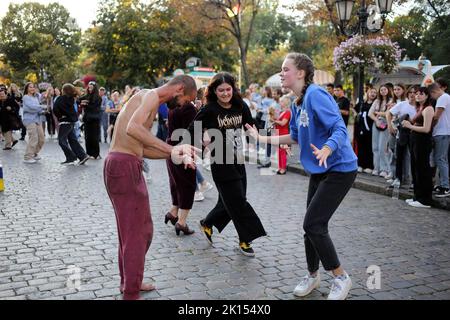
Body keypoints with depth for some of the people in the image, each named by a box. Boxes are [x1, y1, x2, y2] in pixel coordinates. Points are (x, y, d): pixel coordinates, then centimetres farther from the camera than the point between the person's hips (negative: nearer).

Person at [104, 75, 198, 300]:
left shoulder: (148, 98, 21)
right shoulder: (152, 95, -9)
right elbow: (132, 128, -28)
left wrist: (175, 155, 10)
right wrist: (171, 149, -26)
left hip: (130, 167, 10)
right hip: (123, 166, -10)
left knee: (142, 229, 19)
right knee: (135, 233, -3)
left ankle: (129, 281, 34)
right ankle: (131, 294, 7)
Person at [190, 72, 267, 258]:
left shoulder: (240, 106, 2)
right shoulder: (209, 110, -11)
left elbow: (251, 126, 13)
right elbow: (192, 129, -5)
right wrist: (203, 139, -22)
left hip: (238, 161, 6)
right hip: (221, 163, -6)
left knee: (229, 201, 14)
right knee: (237, 202, -3)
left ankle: (207, 223, 38)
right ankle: (245, 240, 11)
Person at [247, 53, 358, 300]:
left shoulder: (315, 95, -21)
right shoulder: (297, 104, 7)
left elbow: (340, 129, -27)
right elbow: (295, 137, 18)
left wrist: (326, 150, -45)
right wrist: (264, 138, 15)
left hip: (339, 169, -9)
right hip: (320, 170, 9)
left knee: (313, 224, -11)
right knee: (313, 225, 13)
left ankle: (341, 278, 7)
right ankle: (313, 276, 31)